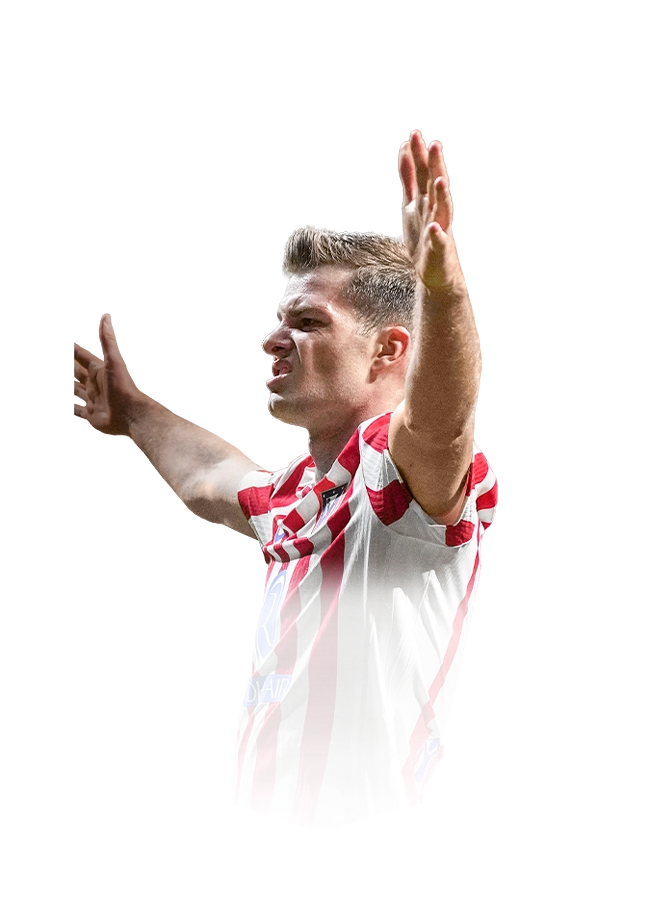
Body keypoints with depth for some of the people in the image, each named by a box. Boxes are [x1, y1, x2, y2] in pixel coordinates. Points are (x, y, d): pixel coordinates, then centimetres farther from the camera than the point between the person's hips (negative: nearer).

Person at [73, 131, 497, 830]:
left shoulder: (404, 476, -14)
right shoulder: (300, 493, 15)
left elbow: (437, 426, -38)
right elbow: (213, 481, 37)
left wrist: (442, 292, -55)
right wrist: (133, 414, 51)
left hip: (350, 820, -9)